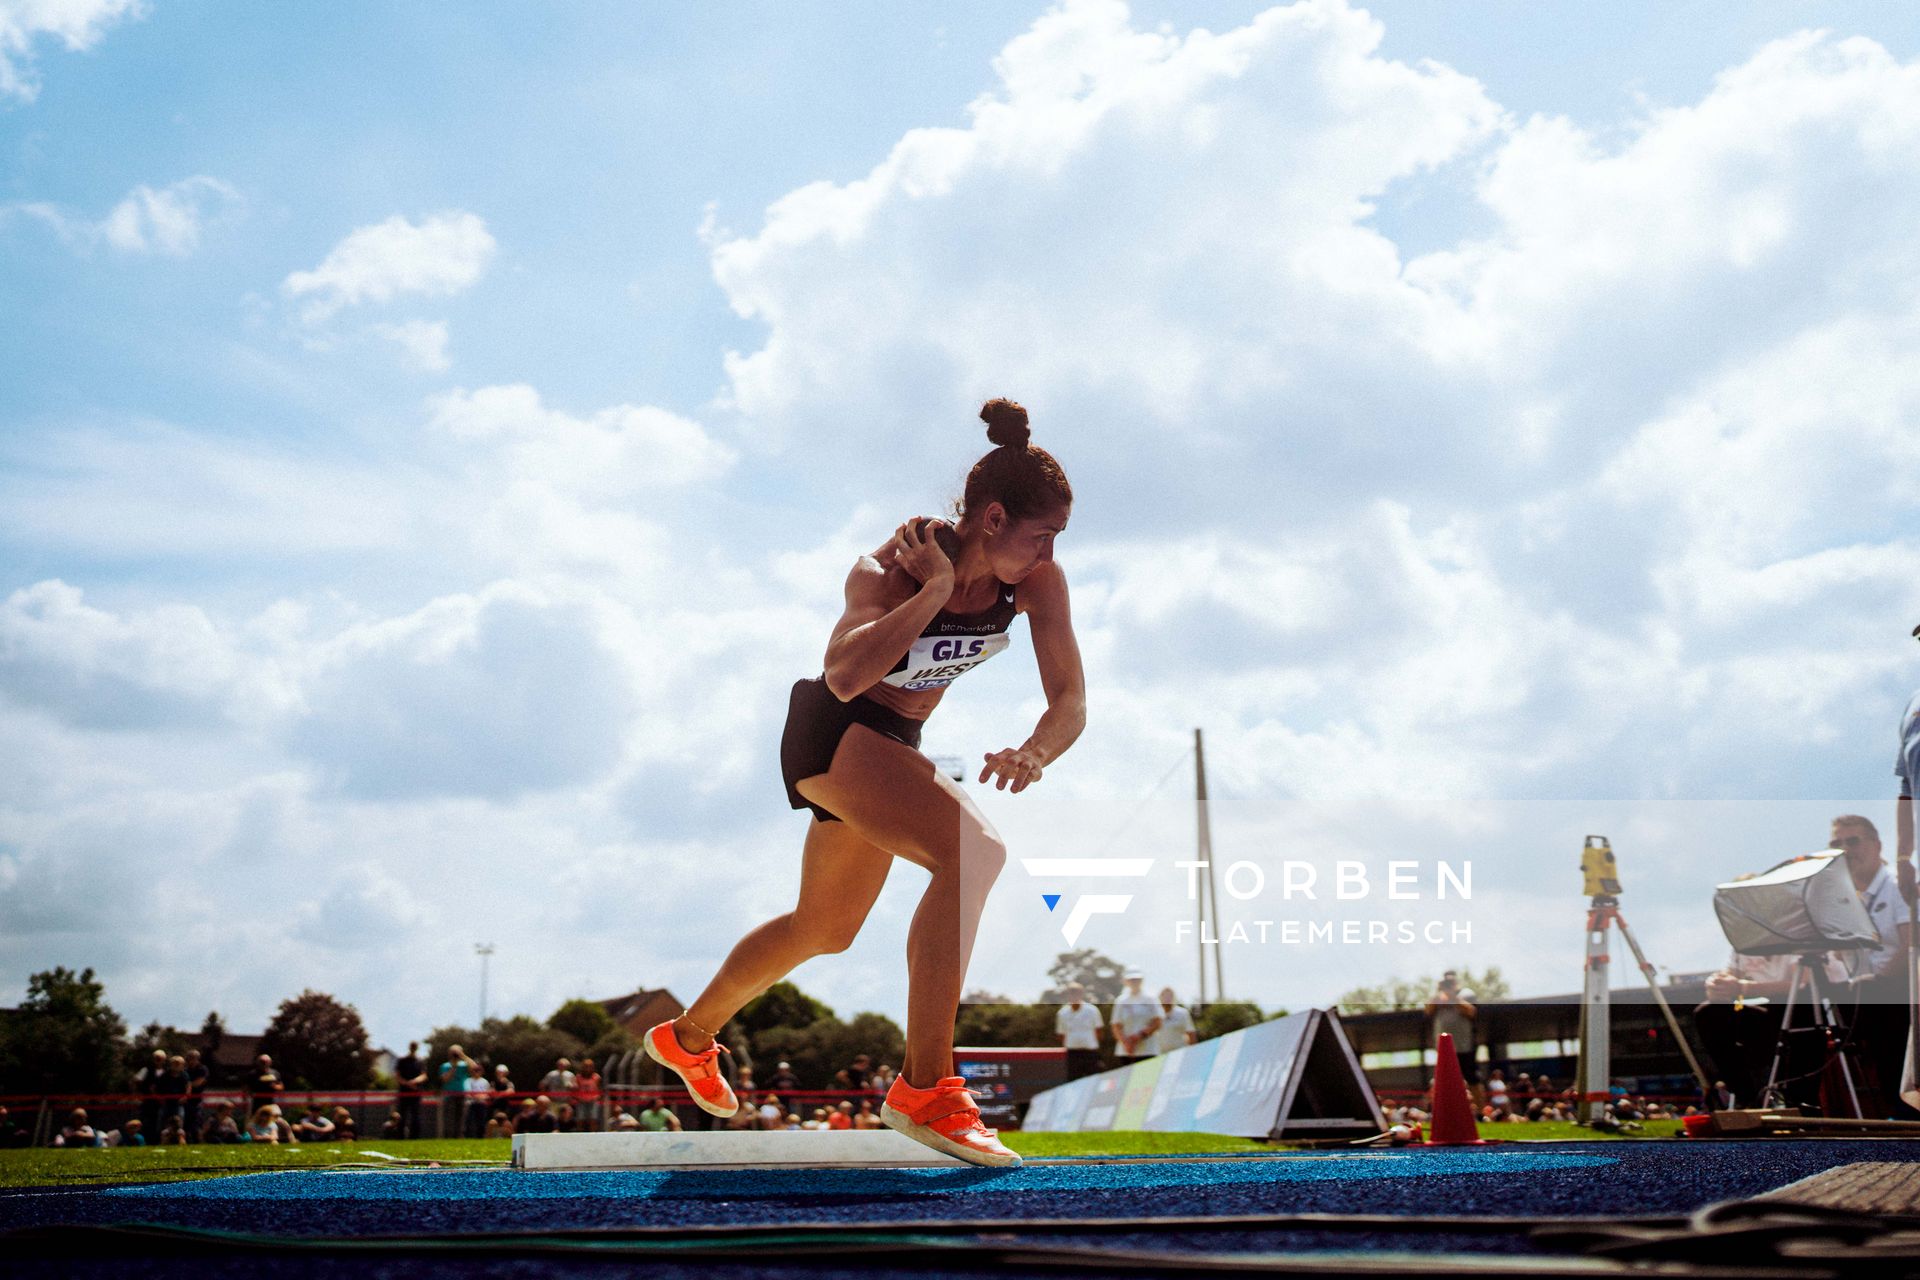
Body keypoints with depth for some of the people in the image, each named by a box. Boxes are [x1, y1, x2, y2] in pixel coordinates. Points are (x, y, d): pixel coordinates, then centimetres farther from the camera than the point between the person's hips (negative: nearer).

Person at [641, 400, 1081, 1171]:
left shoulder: (1038, 582, -12)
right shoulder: (892, 570, -28)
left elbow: (1069, 702, -12)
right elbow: (845, 676, -45)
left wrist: (1034, 753, -34)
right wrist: (935, 590, -39)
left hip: (893, 749, 8)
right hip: (834, 734, -8)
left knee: (826, 930, 23)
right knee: (973, 850, -31)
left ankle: (688, 1036, 46)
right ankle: (925, 1088, -27)